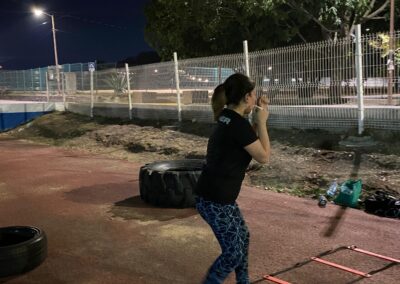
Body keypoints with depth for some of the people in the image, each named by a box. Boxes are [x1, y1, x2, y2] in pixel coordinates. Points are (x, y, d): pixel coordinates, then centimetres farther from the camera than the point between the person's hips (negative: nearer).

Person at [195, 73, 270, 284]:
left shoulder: (227, 119, 7)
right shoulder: (240, 124, -21)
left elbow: (249, 142, 20)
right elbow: (264, 156, -11)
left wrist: (256, 121, 10)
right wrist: (262, 122, -6)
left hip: (214, 195, 10)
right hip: (216, 201, -10)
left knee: (242, 237, 24)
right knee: (233, 253, 3)